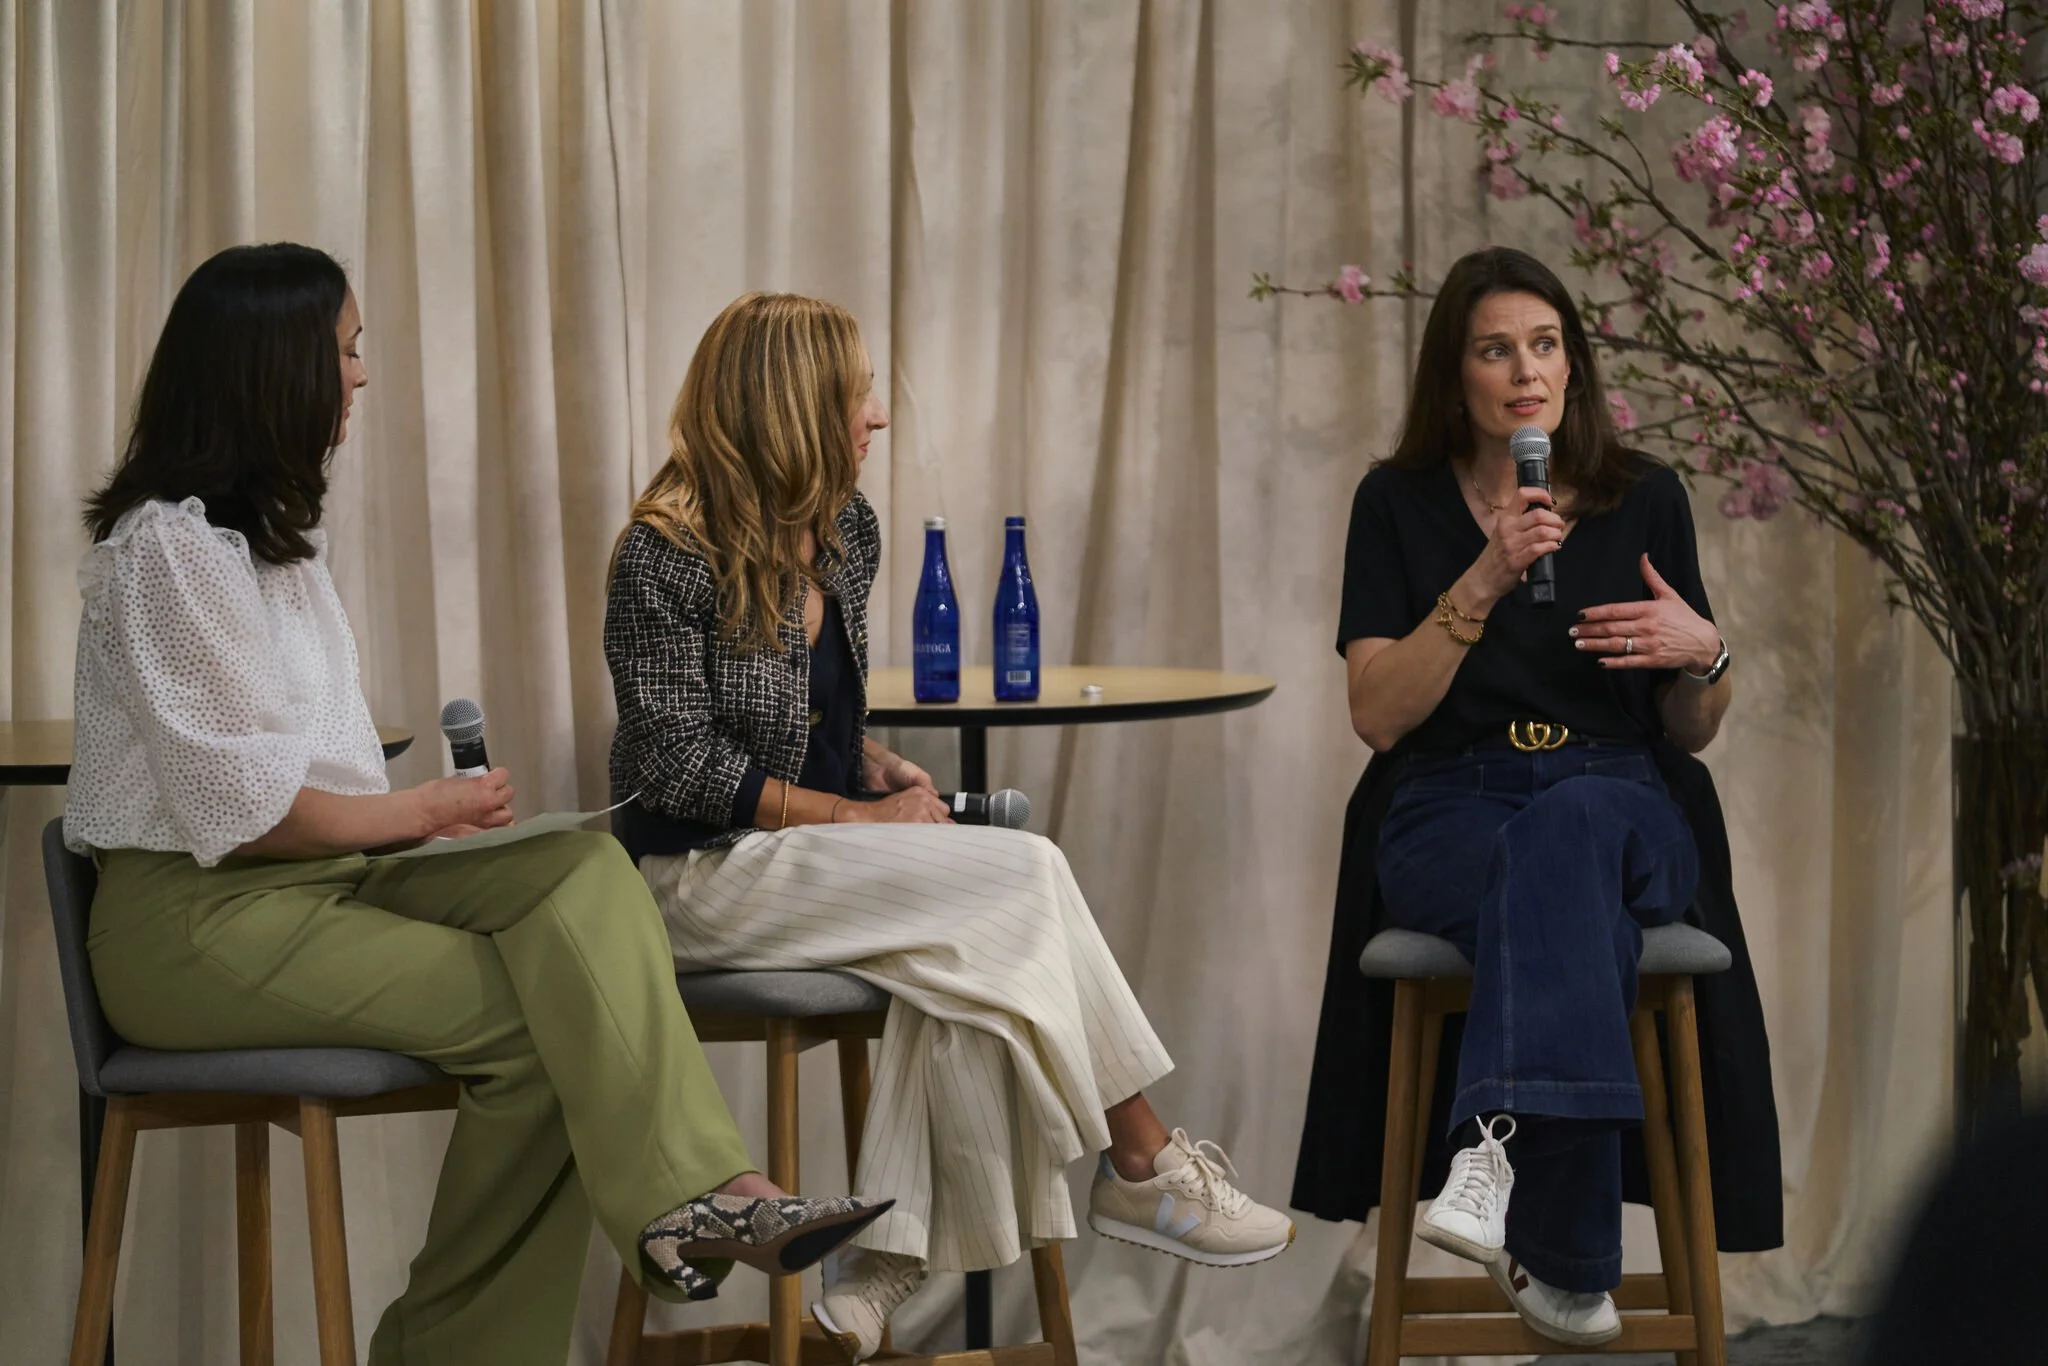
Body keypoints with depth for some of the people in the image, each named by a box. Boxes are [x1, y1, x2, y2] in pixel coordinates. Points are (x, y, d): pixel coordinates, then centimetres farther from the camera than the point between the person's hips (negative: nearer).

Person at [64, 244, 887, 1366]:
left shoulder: (271, 529, 18)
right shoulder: (169, 545, -14)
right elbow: (242, 808, -18)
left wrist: (418, 804, -2)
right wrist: (419, 812, -7)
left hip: (325, 877, 9)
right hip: (197, 922, -9)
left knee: (584, 871, -15)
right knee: (533, 1007, -20)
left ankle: (696, 1194, -26)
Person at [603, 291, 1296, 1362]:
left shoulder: (846, 532, 9)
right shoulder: (666, 557, -13)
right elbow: (681, 766, -16)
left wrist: (878, 766, 0)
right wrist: (862, 818, -18)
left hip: (815, 860, 7)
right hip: (702, 877, -7)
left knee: (965, 951, -26)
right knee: (1025, 877, -21)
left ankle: (891, 1260, -24)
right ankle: (1142, 1166, -11)